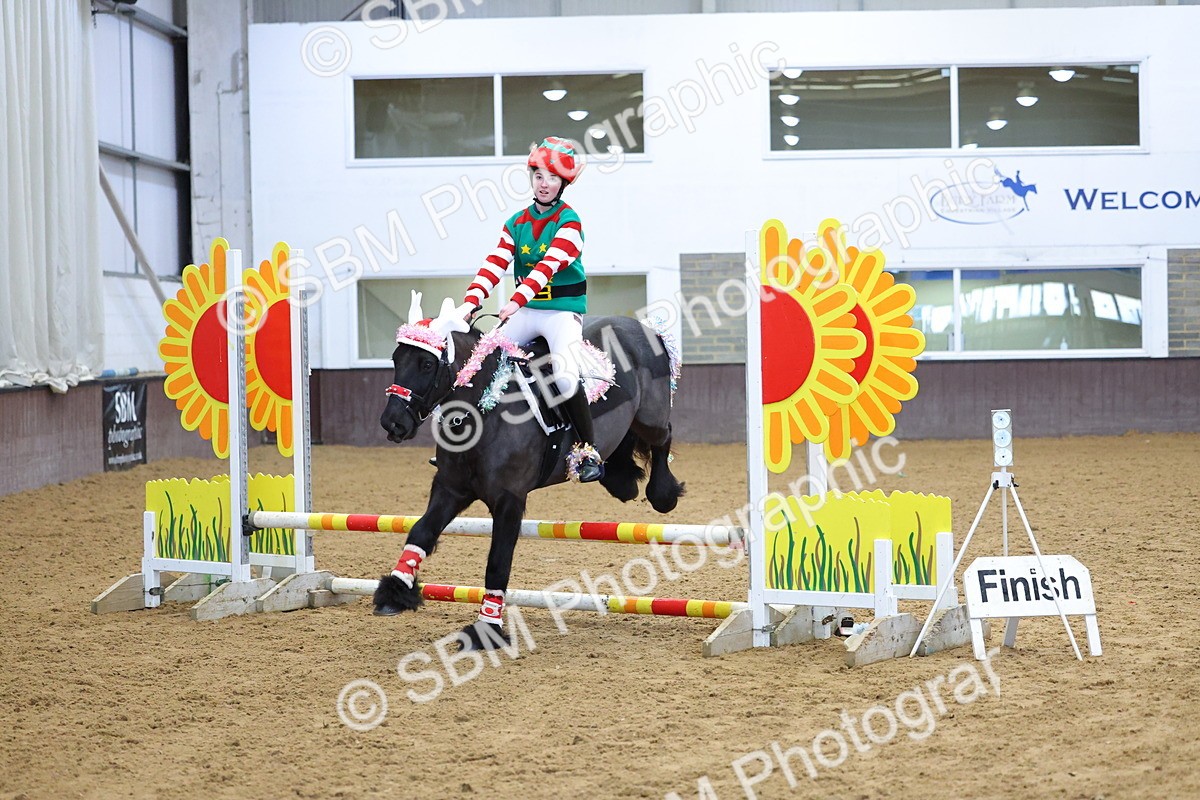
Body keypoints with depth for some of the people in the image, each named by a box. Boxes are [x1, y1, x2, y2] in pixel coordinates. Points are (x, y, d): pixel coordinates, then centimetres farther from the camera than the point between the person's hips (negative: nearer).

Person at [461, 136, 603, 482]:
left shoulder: (569, 222, -9)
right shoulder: (517, 223, 9)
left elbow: (549, 266, -23)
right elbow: (495, 263, -2)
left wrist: (516, 301, -35)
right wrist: (471, 301, -19)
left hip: (563, 311, -6)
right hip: (526, 312, 6)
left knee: (565, 376, -27)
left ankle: (588, 451, -14)